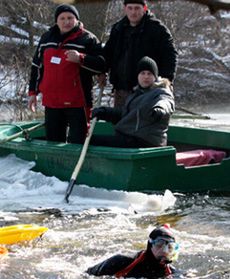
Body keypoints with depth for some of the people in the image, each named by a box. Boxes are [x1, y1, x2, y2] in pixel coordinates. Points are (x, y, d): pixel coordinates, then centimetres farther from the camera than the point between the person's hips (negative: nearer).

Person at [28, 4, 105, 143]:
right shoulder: (47, 38, 12)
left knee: (77, 142, -6)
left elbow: (102, 64, -10)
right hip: (51, 100, 5)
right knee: (53, 140, 12)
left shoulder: (88, 39, -3)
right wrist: (33, 92, 17)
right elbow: (37, 67, 19)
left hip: (77, 101, -5)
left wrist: (80, 58, -24)